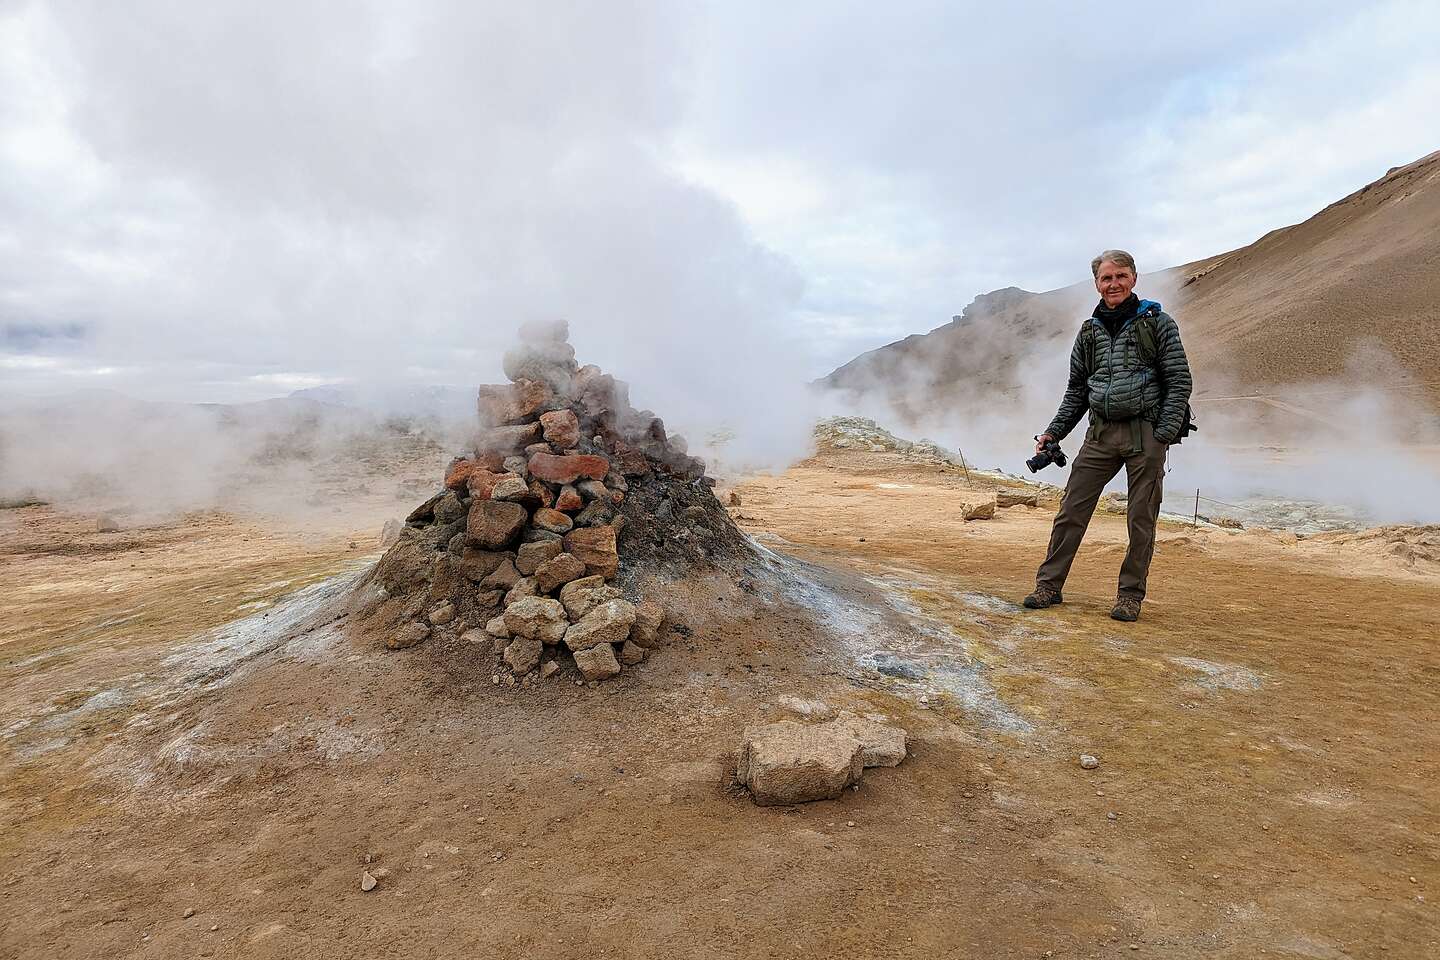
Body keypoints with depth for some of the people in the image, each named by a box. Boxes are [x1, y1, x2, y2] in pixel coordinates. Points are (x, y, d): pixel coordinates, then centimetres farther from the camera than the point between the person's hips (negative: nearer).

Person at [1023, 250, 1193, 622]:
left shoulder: (1157, 323, 1)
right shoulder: (1089, 331, 14)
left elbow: (1179, 382, -3)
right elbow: (1076, 390, 19)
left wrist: (1164, 434, -13)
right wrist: (1053, 433, 11)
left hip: (1145, 434, -3)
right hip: (1100, 435, 4)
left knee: (1141, 520, 3)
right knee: (1071, 511, 0)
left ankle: (1130, 596, 14)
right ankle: (1049, 585, 9)